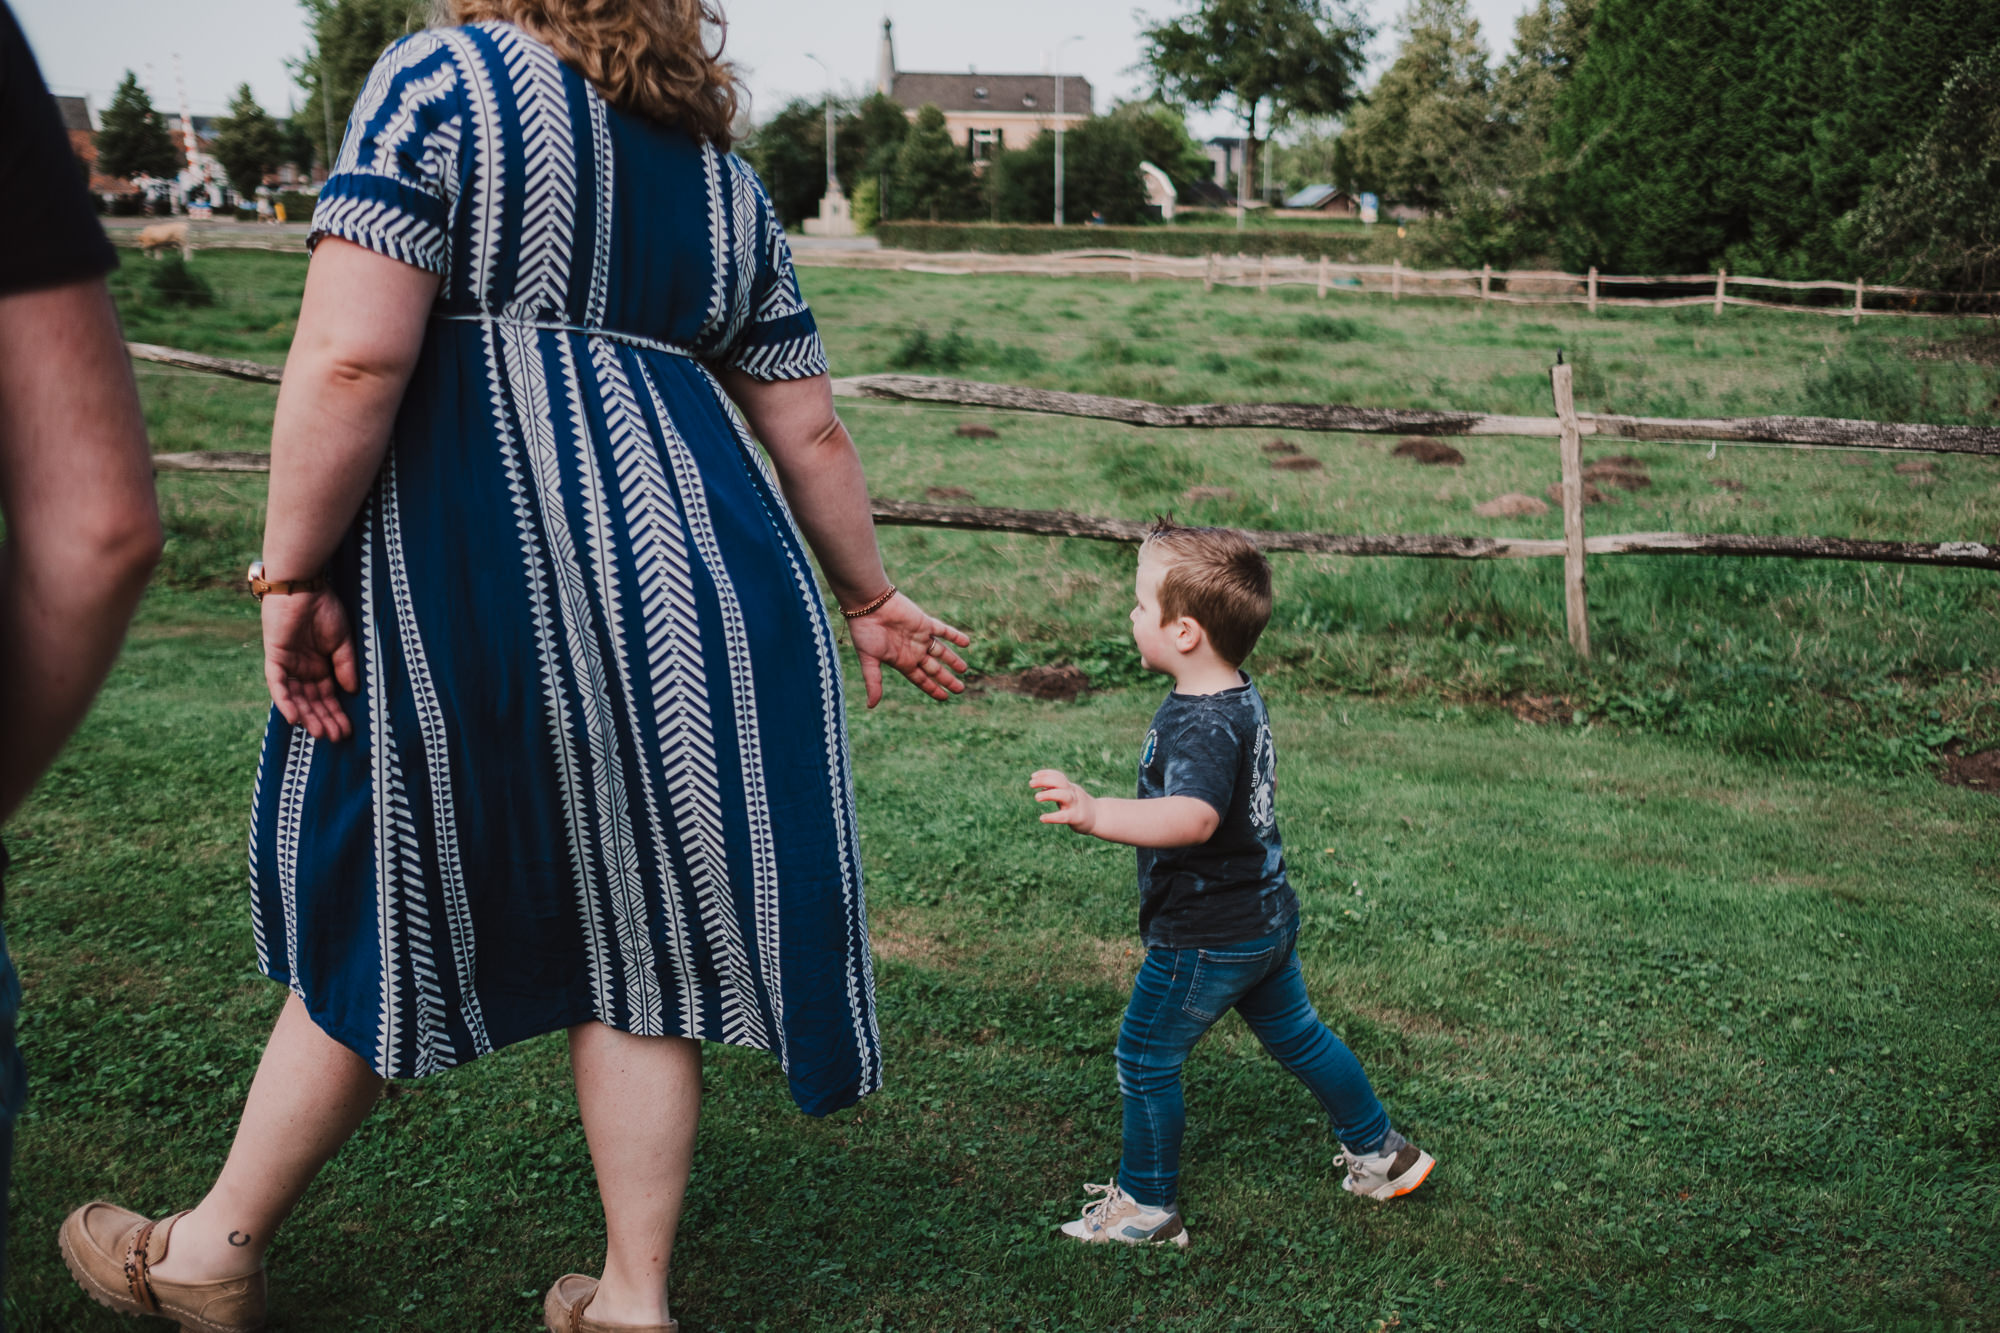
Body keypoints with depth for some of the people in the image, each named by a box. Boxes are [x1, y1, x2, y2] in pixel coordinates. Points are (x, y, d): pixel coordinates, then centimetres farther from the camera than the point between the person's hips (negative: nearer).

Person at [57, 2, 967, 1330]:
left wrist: (291, 574, -7)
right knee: (638, 928, 13)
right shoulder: (725, 176, 16)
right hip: (692, 563, 5)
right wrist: (866, 597, 30)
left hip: (476, 567, -4)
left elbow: (353, 357, -14)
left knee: (378, 915, 10)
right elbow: (811, 436, 17)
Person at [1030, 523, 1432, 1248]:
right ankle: (1380, 1154, 38)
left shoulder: (1202, 725, -28)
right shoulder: (1243, 700, 3)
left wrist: (1096, 813, -59)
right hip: (1268, 917, 10)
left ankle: (1146, 1208, 18)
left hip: (1204, 940, -10)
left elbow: (1195, 816, -47)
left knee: (1144, 1061, 5)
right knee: (1297, 1037, 25)